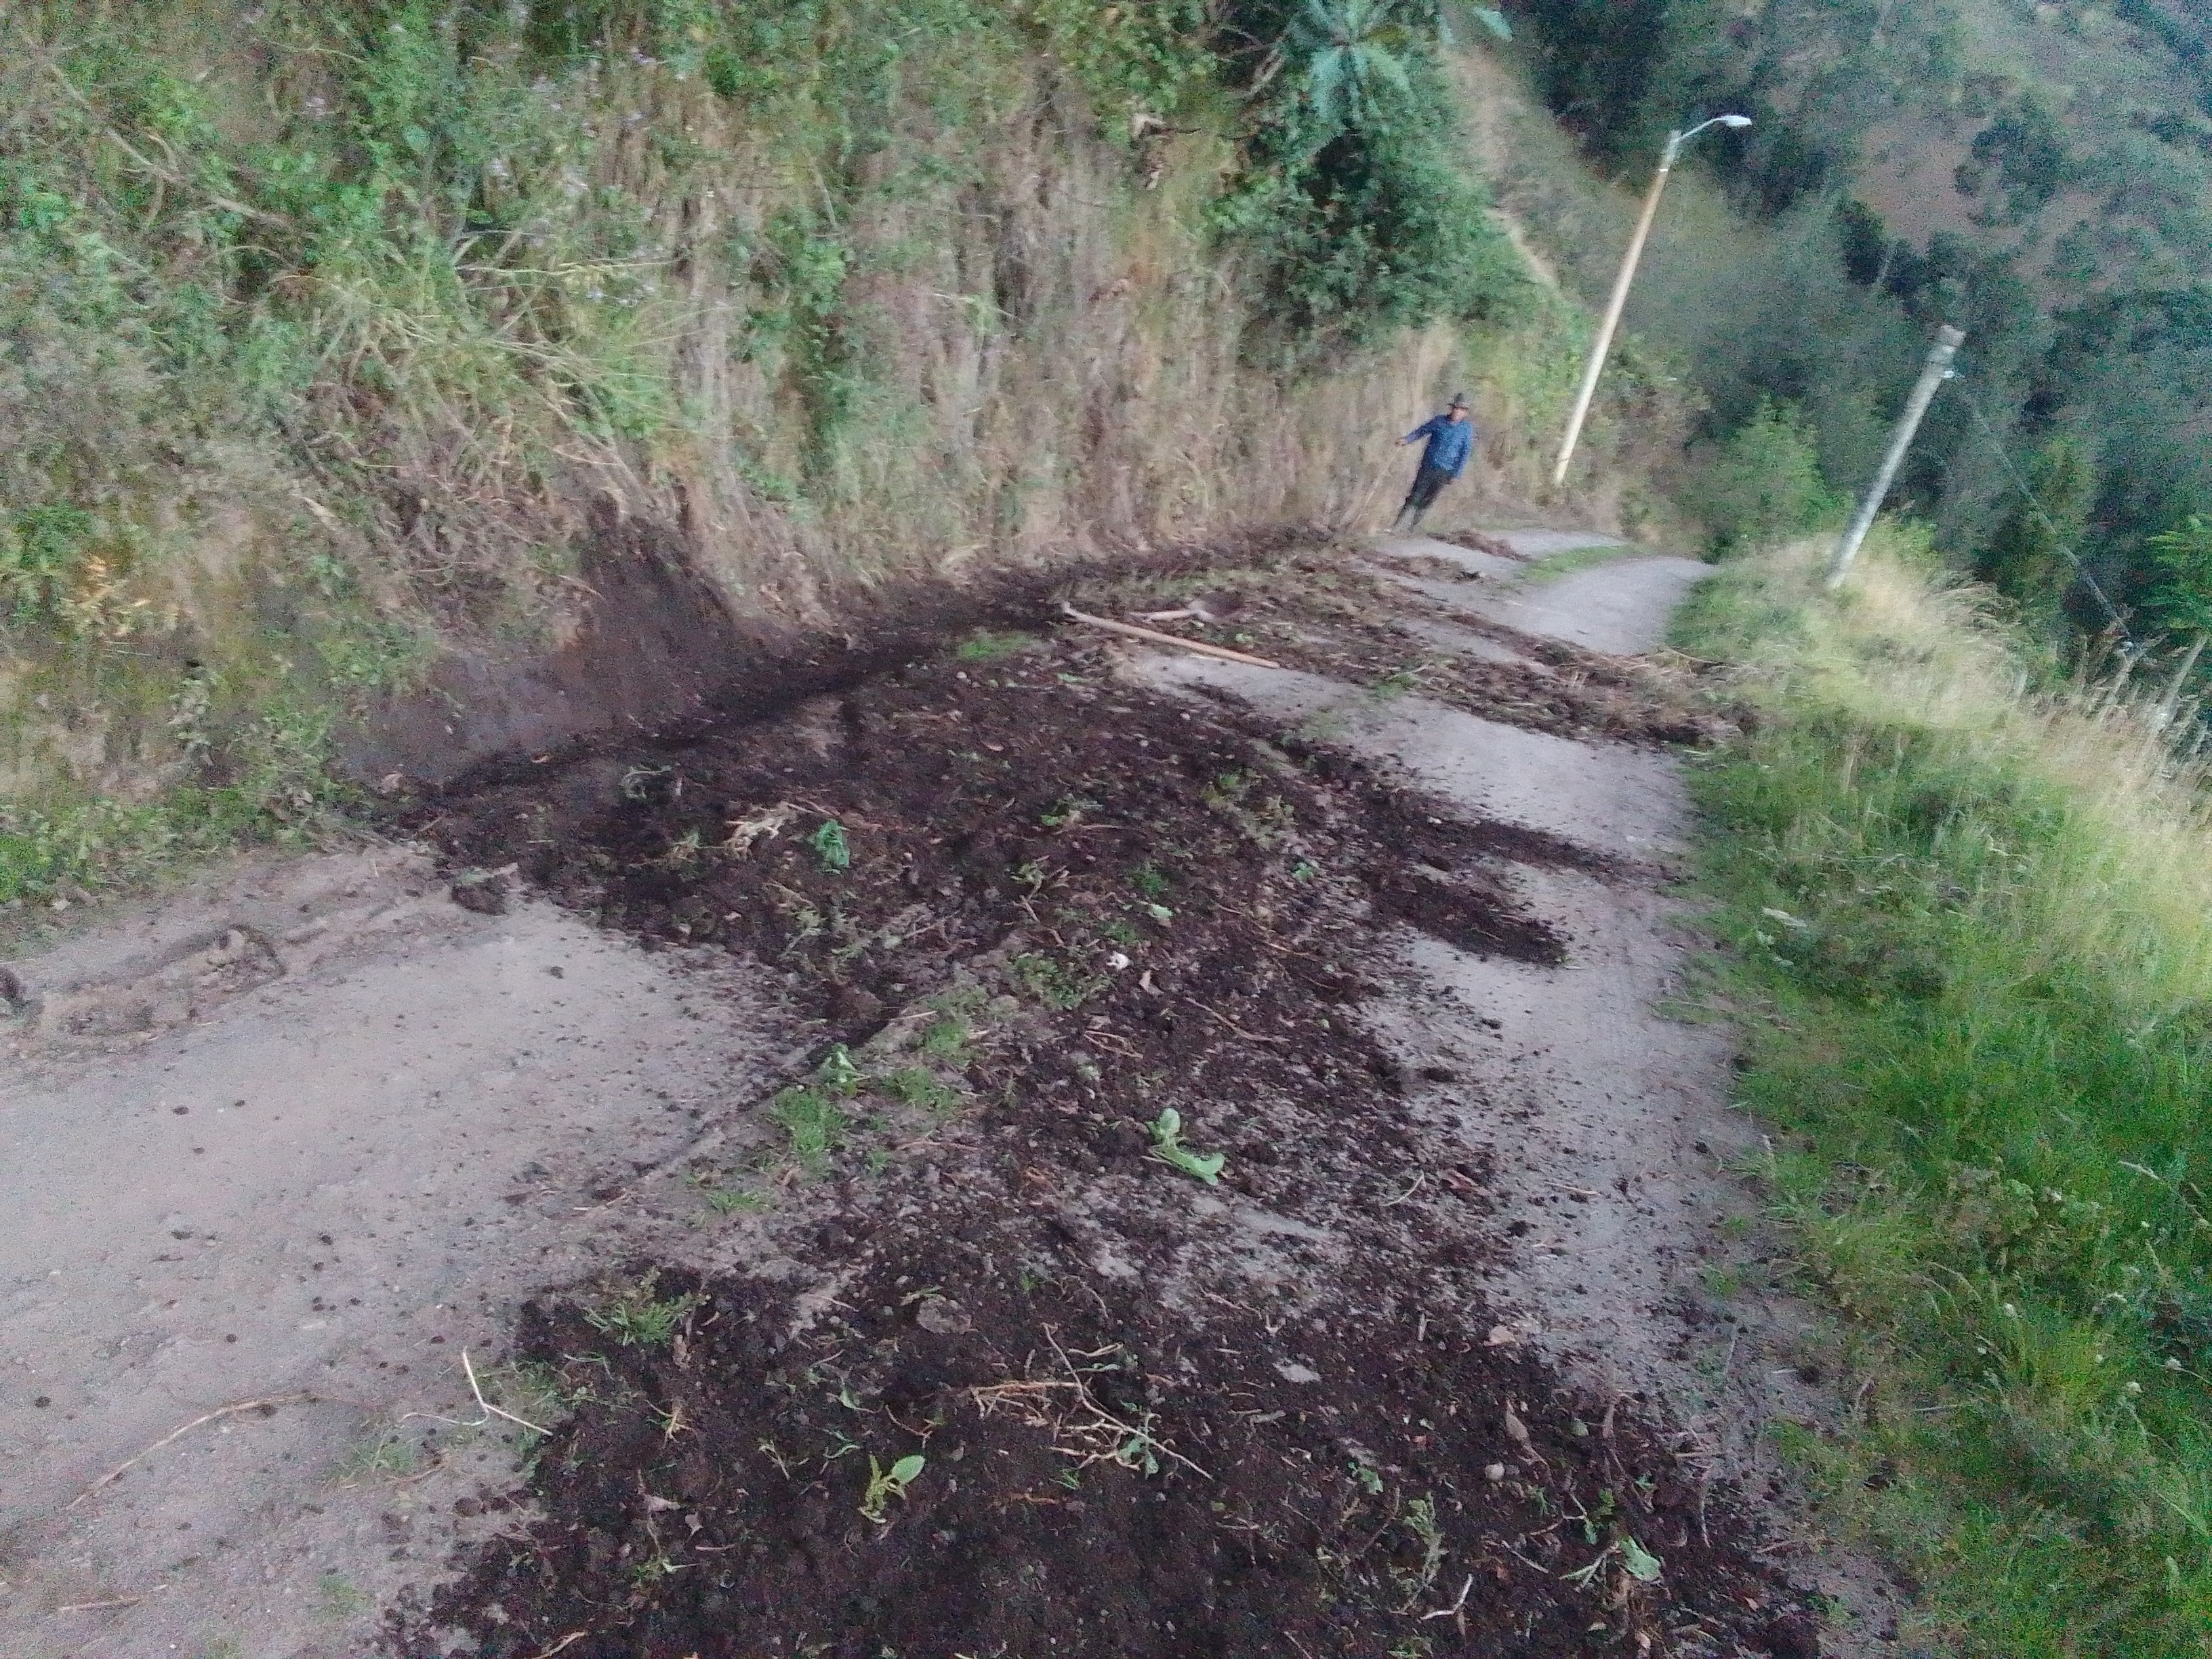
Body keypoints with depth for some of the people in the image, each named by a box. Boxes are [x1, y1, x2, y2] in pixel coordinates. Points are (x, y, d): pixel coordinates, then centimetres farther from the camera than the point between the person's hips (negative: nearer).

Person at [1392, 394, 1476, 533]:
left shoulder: (1467, 428, -3)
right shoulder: (1438, 421, 0)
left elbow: (1465, 453, -1)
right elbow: (1421, 431, 14)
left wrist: (1456, 474, -4)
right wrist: (1407, 440, -1)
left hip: (1445, 472, 0)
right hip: (1428, 466, 0)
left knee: (1429, 500, 3)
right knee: (1415, 497, -4)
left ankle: (1415, 525, 16)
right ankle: (1400, 525, -1)